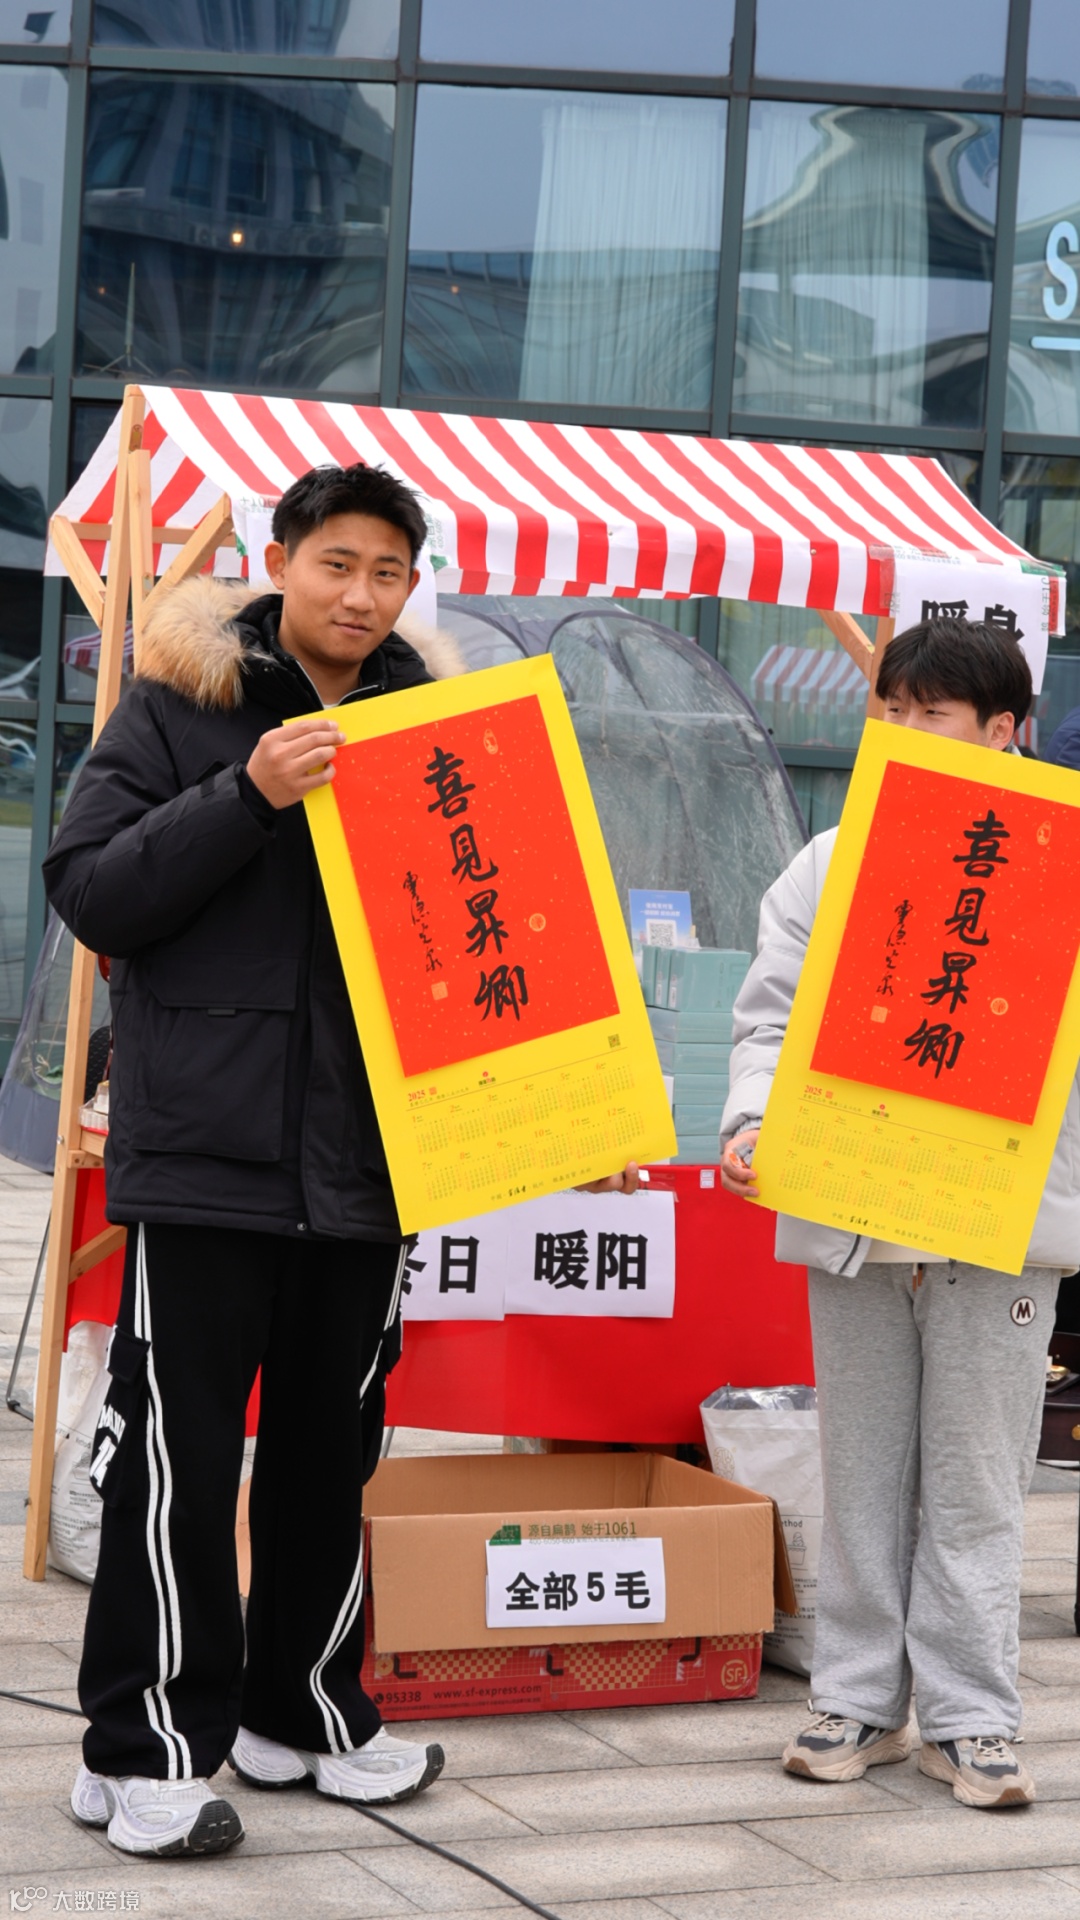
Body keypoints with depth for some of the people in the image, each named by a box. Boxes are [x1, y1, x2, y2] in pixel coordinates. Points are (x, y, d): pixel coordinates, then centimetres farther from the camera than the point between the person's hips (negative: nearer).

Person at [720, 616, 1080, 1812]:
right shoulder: (829, 864, 8)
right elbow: (771, 1015, 5)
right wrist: (752, 1121, -10)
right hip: (849, 1211, 2)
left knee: (976, 1484, 4)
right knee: (861, 1475, 11)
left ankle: (966, 1716, 13)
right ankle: (857, 1700, 20)